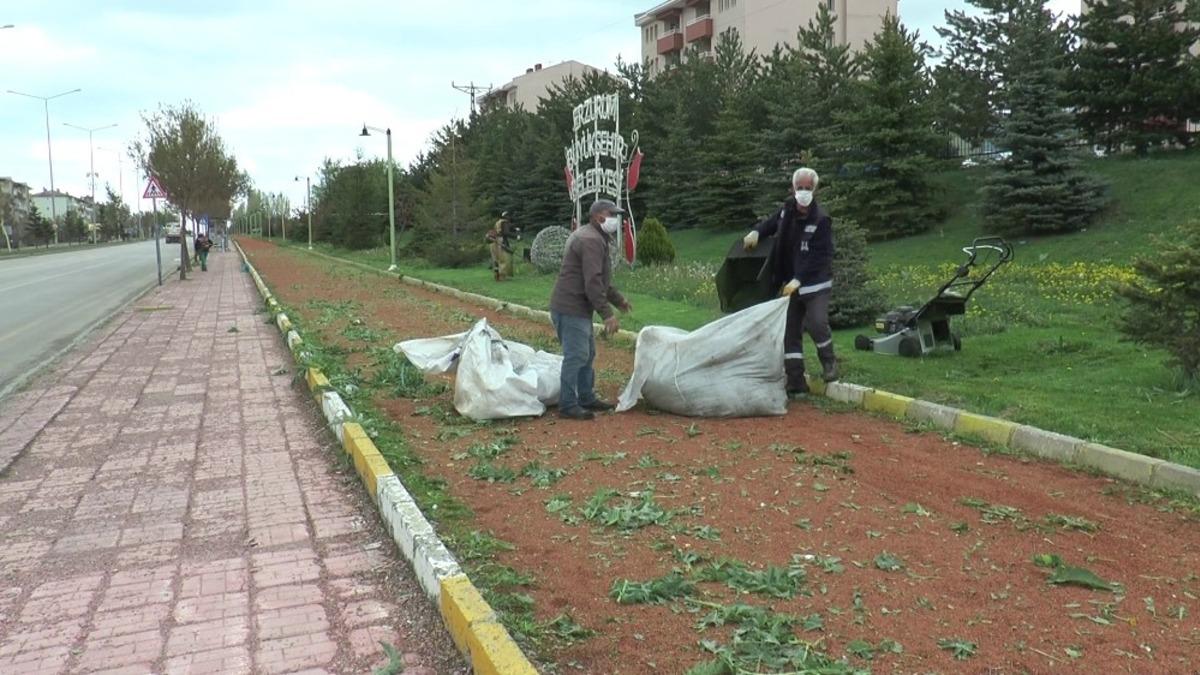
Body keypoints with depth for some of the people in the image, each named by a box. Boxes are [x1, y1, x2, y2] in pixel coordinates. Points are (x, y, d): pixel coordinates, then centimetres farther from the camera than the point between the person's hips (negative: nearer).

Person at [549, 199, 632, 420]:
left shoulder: (592, 237, 19)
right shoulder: (591, 240, -17)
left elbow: (599, 278, 28)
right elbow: (592, 282, -24)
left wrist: (617, 298, 30)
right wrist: (607, 314, -25)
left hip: (579, 308, 11)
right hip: (570, 308, -11)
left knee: (588, 354, 17)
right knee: (576, 355, -9)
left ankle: (587, 398, 26)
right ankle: (567, 405, -3)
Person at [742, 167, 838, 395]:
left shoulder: (821, 220, -17)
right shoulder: (787, 209, 3)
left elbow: (820, 257, -22)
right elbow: (773, 222, 23)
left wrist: (799, 280, -27)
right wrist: (756, 231, 1)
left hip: (816, 283, -6)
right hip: (790, 284, 6)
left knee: (816, 323, -17)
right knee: (790, 332, 5)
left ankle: (829, 362, 14)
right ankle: (796, 383, 12)